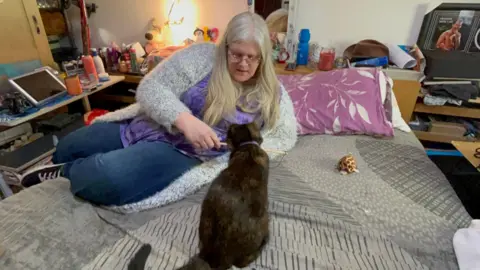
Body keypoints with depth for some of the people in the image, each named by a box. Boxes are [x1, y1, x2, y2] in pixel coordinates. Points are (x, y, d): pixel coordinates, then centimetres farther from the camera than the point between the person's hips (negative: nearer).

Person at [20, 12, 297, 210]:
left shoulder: (270, 92, -3)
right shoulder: (203, 56, -10)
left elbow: (287, 134, 2)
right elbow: (150, 87, -12)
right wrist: (185, 120, -30)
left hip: (181, 152, -2)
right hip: (142, 127, 3)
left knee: (107, 179, -27)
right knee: (65, 149, 14)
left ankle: (66, 173, 8)